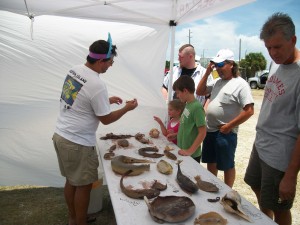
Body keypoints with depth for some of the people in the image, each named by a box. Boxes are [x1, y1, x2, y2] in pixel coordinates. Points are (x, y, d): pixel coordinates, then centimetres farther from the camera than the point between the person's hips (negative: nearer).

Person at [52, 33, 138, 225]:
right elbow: (106, 119, -13)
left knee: (71, 181, 21)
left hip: (61, 136, 9)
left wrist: (107, 100, 15)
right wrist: (127, 108, -1)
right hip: (78, 143, -9)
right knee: (83, 185, 10)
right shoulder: (97, 85, -23)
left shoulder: (74, 70, 3)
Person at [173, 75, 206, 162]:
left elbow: (202, 133, -20)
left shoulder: (197, 107, -20)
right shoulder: (187, 105, 4)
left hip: (192, 155, -7)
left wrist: (190, 151, -21)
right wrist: (175, 135, 6)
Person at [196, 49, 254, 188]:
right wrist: (207, 73, 2)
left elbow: (249, 111, -18)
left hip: (225, 133, -7)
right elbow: (199, 92, 14)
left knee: (227, 165, 10)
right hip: (210, 130, 8)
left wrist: (229, 126, -17)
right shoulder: (217, 81, 9)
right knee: (211, 162, 20)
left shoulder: (240, 84, -14)